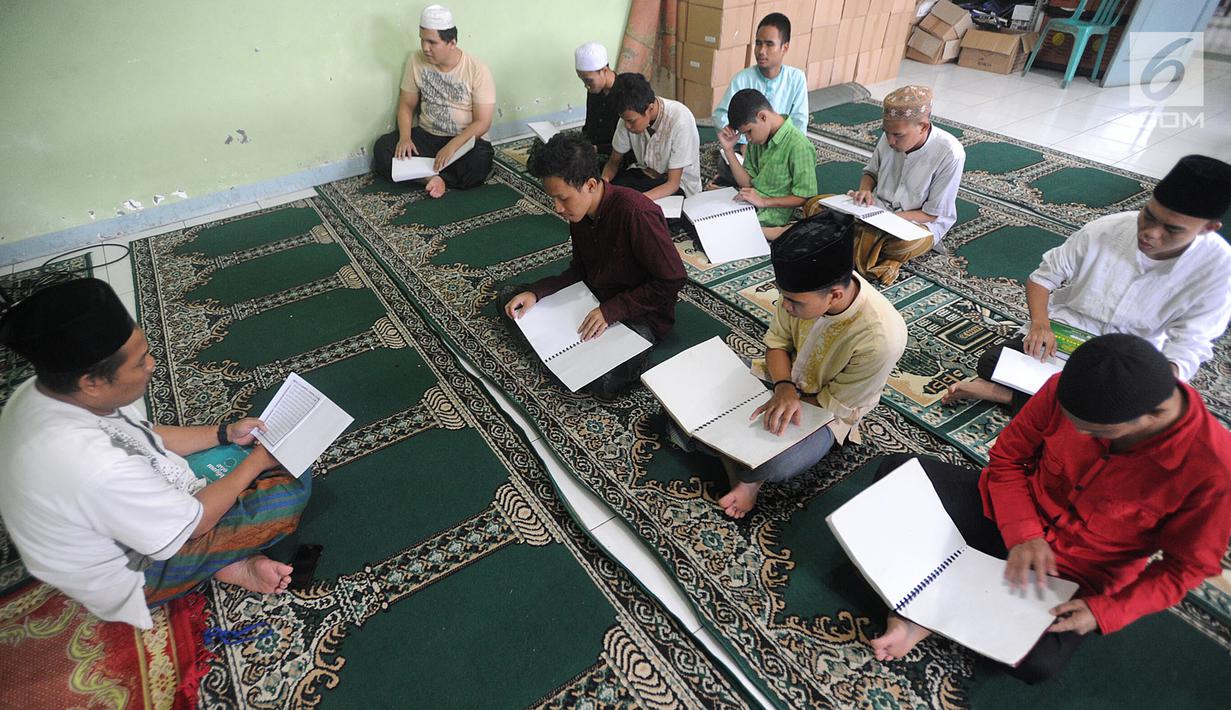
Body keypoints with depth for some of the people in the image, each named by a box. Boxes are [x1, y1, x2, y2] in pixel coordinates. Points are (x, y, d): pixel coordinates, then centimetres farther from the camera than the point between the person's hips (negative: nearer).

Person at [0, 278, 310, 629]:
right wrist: (258, 460, -13)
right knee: (289, 490, -17)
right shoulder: (96, 468, -42)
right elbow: (193, 524, -25)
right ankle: (230, 566, 4)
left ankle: (232, 555, 1)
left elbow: (146, 438, 4)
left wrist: (226, 433, -1)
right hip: (138, 570, -8)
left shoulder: (45, 391, -15)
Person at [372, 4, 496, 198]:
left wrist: (452, 146, -30)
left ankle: (435, 177, -16)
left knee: (480, 163, -37)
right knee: (382, 148, -18)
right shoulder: (416, 60, -3)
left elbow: (483, 122, -16)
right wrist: (405, 137, -16)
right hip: (426, 136, 4)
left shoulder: (478, 71, -14)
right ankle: (435, 177, -23)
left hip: (465, 140, -4)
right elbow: (406, 105, 4)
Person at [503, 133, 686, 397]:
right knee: (510, 296, 2)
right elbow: (580, 270, 8)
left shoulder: (636, 214, -28)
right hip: (594, 300, 7)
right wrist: (535, 293, -8)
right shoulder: (579, 212, -3)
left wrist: (611, 311, -24)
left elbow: (672, 281, -23)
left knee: (604, 383, -31)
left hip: (641, 314, -7)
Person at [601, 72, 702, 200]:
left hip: (679, 185, -5)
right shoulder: (631, 115, -12)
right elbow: (614, 161, 1)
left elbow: (673, 183, -25)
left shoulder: (680, 121, -28)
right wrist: (604, 179, -23)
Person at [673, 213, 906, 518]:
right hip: (781, 377, 4)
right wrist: (784, 388, -25)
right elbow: (777, 342, -6)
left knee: (773, 467, -33)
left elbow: (834, 403, -19)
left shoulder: (882, 338, -35)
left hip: (825, 411, -3)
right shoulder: (805, 286, -24)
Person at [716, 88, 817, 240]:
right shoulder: (758, 137, 7)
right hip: (749, 207, 9)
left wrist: (764, 201, -21)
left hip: (769, 221, -9)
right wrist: (728, 149, -2)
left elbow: (805, 197, -15)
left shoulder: (798, 146, -16)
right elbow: (747, 183, 8)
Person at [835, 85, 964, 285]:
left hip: (920, 222, -5)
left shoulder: (949, 154, -21)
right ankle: (883, 256, -15)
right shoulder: (890, 137, -8)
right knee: (816, 205, -17)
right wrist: (865, 190, -12)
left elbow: (932, 214, -16)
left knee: (904, 245, -43)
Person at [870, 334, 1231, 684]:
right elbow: (1007, 457, -6)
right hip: (1008, 514, 3)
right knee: (898, 471, -17)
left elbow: (1186, 566, -11)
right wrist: (1021, 533, -18)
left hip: (1074, 572, -2)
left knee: (1035, 663, -27)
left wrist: (1103, 612, -19)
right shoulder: (1066, 389, -21)